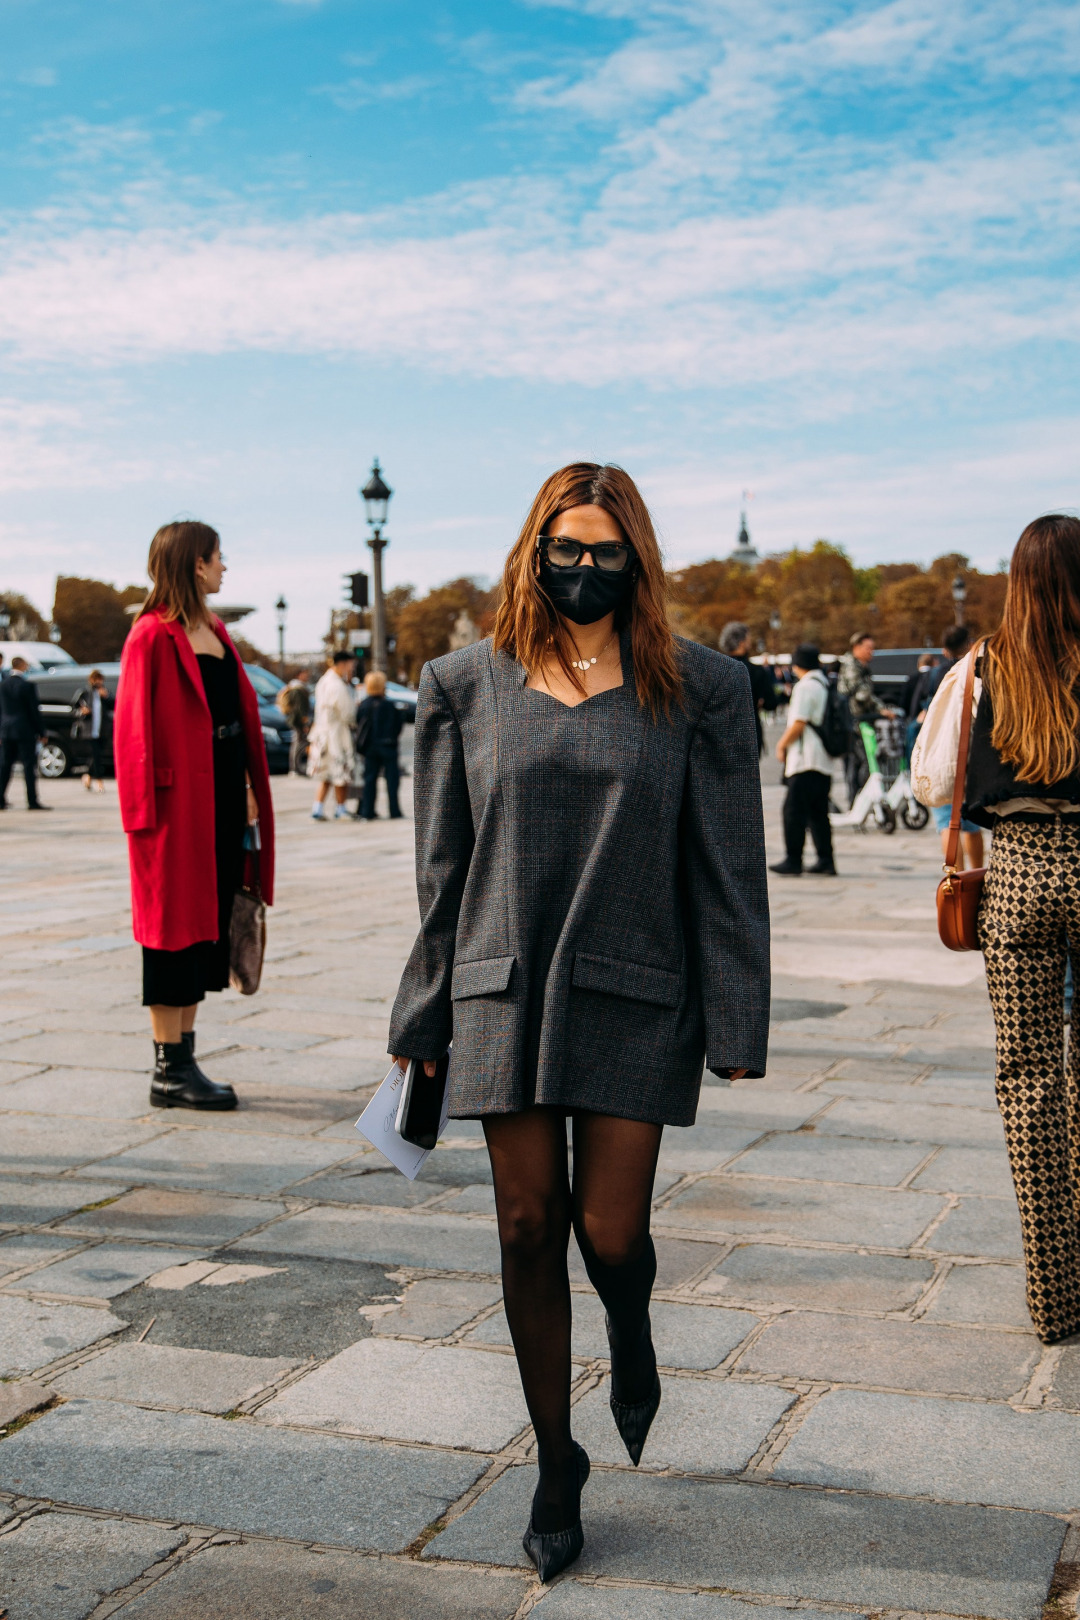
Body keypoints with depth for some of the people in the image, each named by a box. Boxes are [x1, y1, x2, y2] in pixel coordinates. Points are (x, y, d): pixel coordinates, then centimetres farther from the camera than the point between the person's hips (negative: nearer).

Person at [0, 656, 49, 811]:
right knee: (29, 766, -3)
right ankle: (32, 801, -4)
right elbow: (34, 711, -10)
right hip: (25, 731, -6)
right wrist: (41, 732, -3)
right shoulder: (27, 686, -11)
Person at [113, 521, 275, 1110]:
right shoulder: (152, 636, -10)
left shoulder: (214, 631, 15)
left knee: (208, 926, 11)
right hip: (178, 800, -9)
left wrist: (247, 790, 12)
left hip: (222, 797, 9)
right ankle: (169, 1072, 5)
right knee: (176, 927, -3)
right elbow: (134, 729, -13)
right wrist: (145, 813, -17)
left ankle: (184, 1058, 20)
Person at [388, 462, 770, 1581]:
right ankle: (556, 1461, 24)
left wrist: (734, 1029, -2)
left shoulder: (698, 691, 0)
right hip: (506, 996, 2)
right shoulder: (468, 687, 4)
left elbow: (728, 871, 1)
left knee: (611, 1232, -3)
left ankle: (632, 1341, 35)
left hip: (634, 1001, -1)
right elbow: (443, 868, 8)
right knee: (528, 1228, 5)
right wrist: (422, 1019, 8)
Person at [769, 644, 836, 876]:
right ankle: (826, 861, 10)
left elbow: (798, 724, -15)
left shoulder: (805, 686, -11)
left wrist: (782, 744, 0)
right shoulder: (827, 685, 14)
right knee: (818, 812, 11)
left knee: (794, 810, -3)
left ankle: (793, 861, -4)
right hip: (825, 762, 8)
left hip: (804, 760, -8)